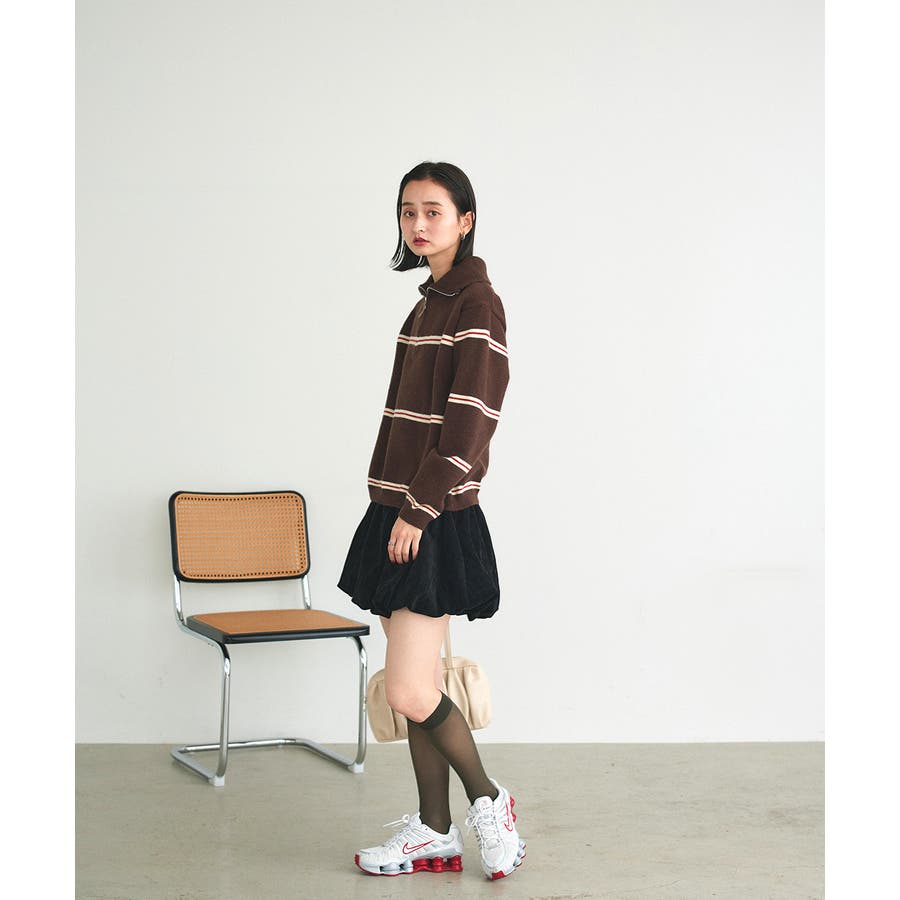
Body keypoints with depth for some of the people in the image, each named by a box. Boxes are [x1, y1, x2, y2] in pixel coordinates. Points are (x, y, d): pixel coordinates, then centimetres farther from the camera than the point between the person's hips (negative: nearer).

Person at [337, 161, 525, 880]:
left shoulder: (477, 304, -10)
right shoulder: (429, 305, 17)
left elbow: (468, 424, -17)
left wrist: (419, 510, -16)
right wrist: (399, 510, 14)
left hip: (437, 520, -9)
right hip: (400, 514, 9)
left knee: (409, 692, -9)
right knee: (417, 686, 10)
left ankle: (489, 800, 13)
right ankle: (434, 834, 19)